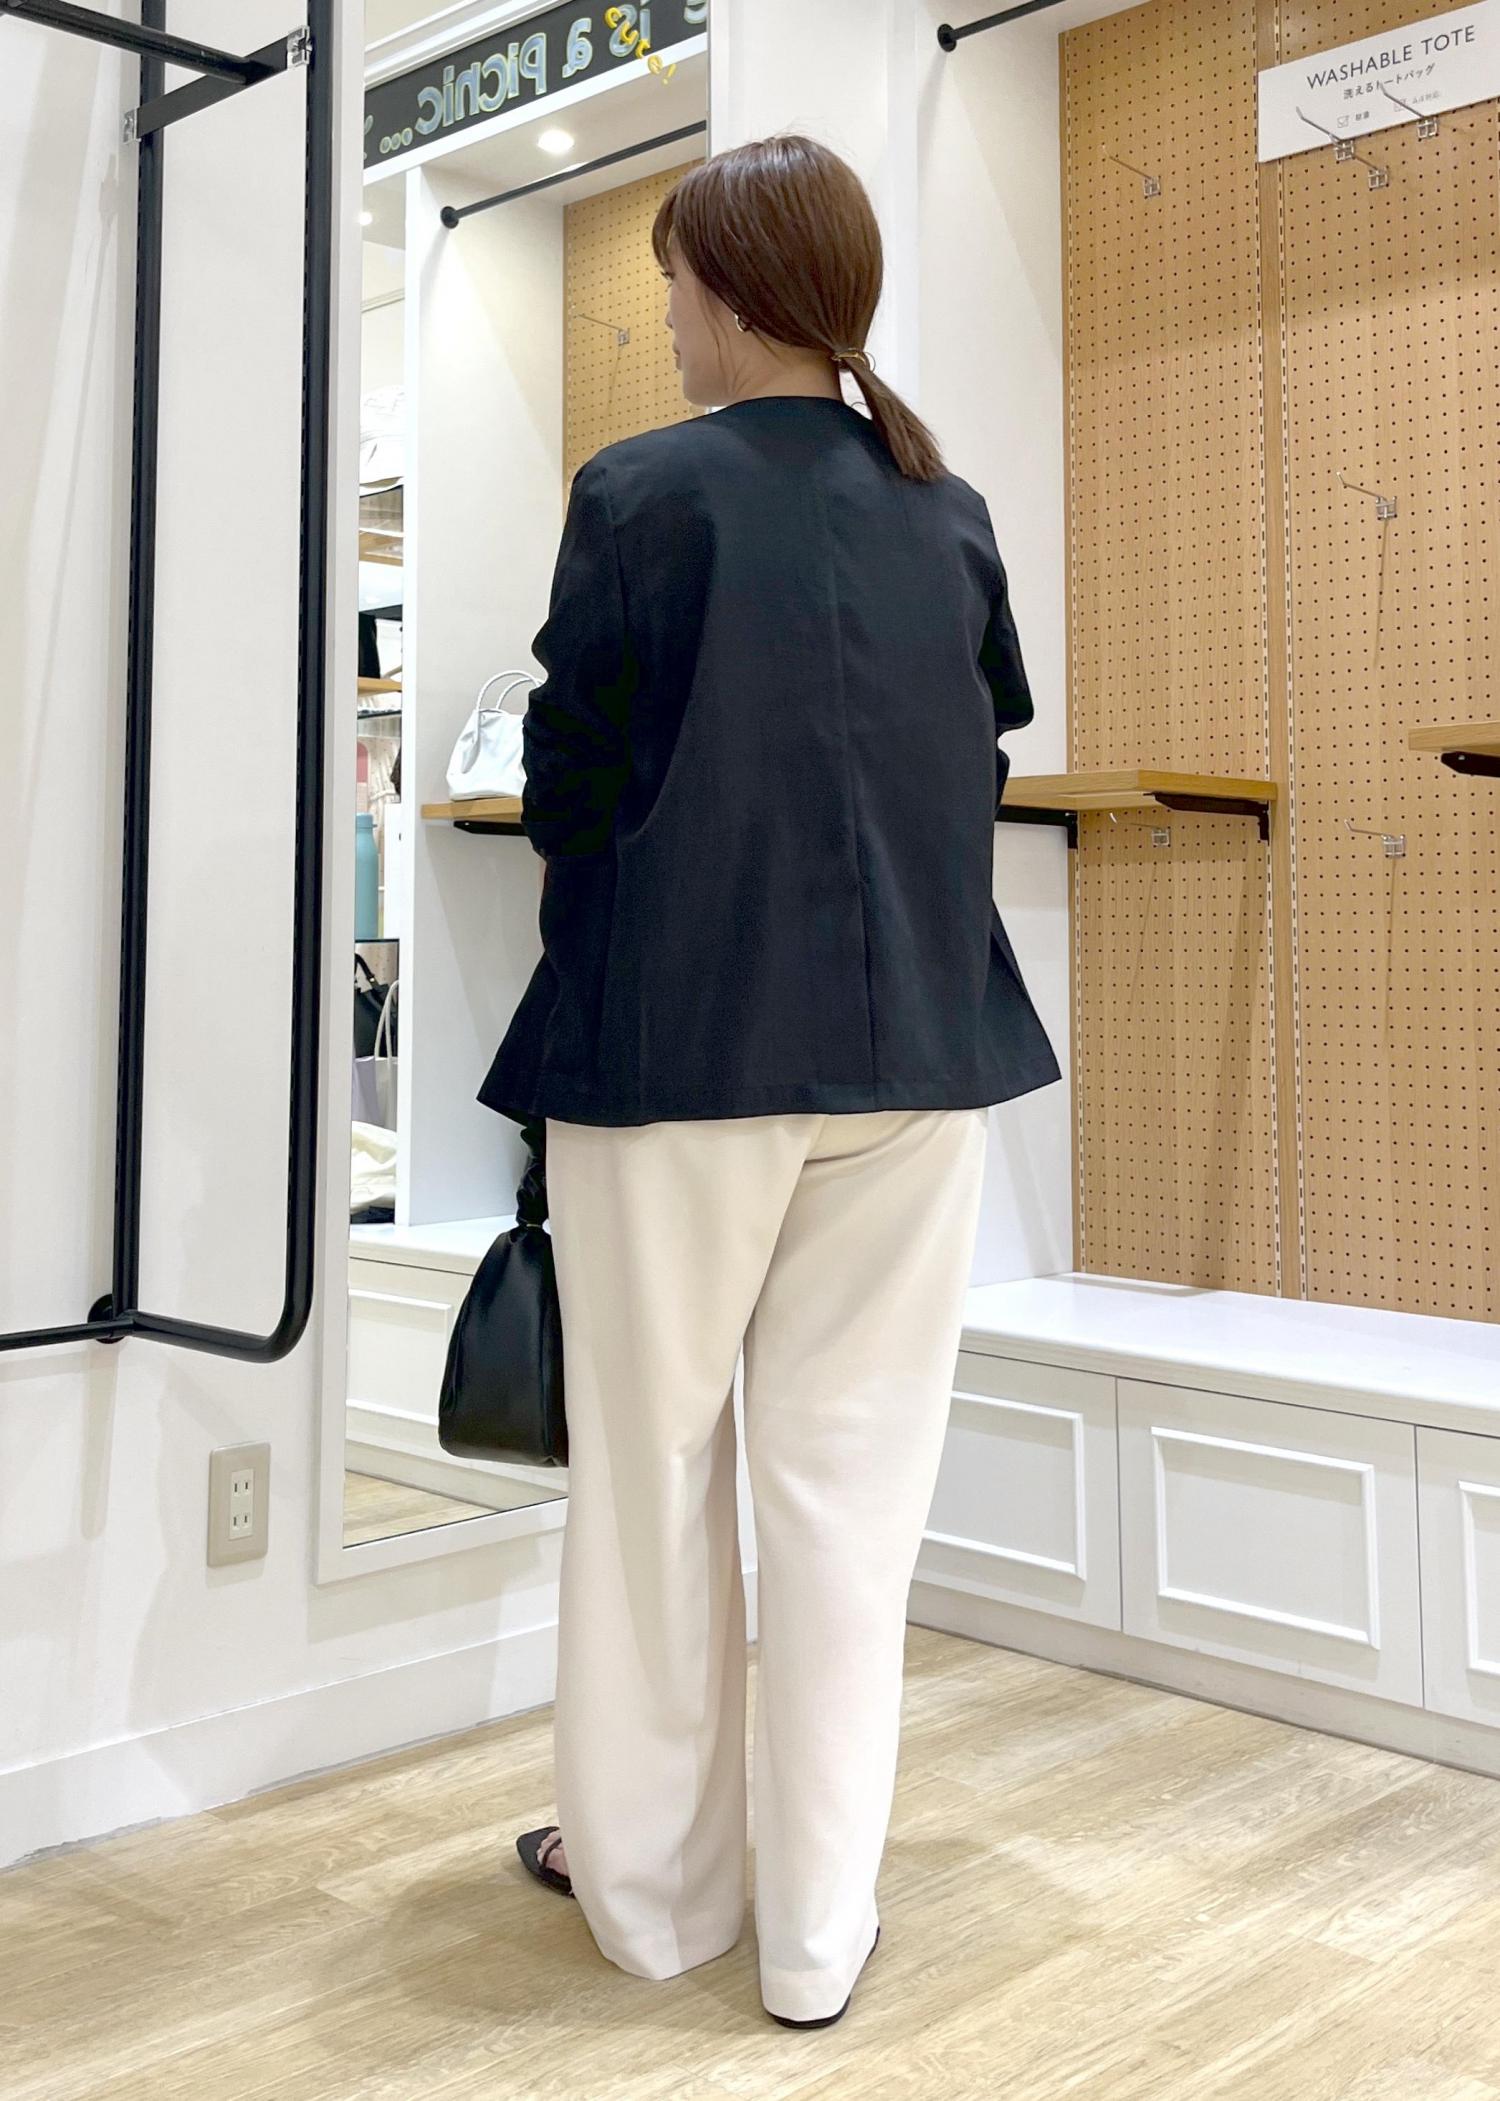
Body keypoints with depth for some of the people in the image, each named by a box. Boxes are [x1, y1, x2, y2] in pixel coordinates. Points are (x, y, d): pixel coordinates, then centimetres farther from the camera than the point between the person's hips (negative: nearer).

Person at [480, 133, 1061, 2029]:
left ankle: (653, 1883, 27)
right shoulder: (949, 514, 5)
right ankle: (819, 1927, 19)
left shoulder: (639, 494, -8)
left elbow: (569, 780, -3)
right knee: (852, 1477, 10)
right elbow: (983, 761, 11)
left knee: (655, 1468, 12)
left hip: (679, 1039, -3)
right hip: (914, 1037, 4)